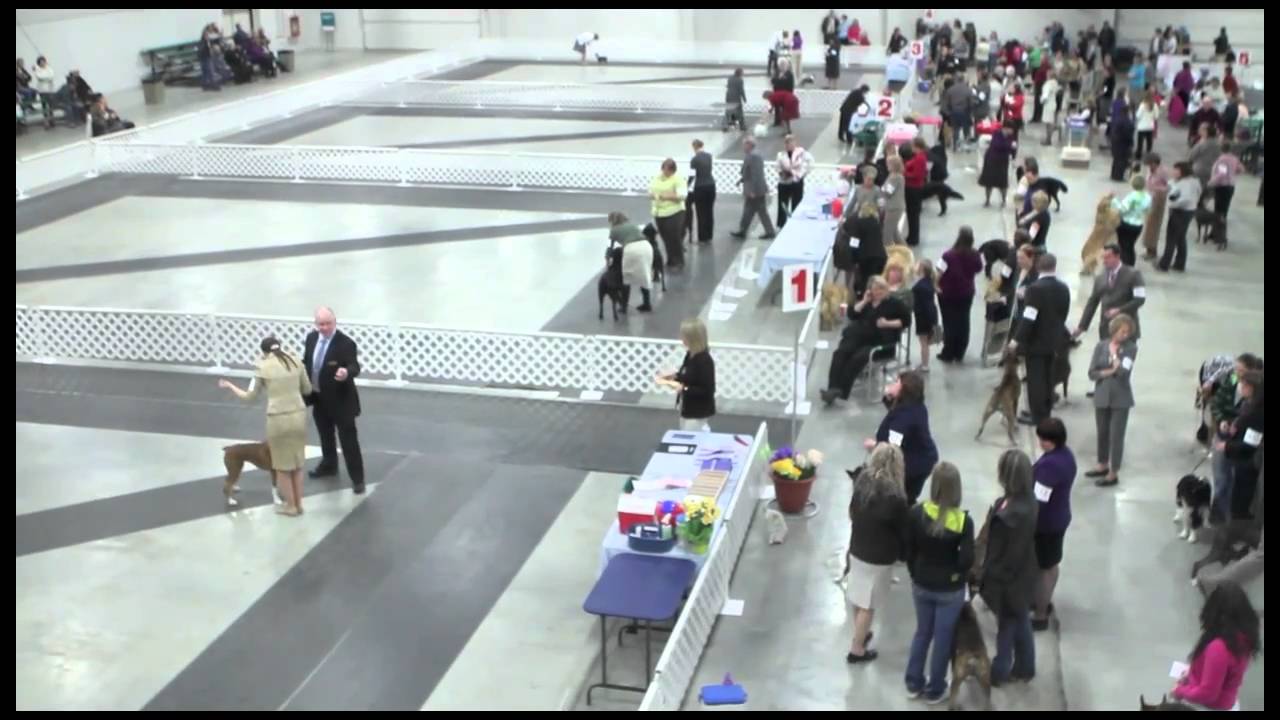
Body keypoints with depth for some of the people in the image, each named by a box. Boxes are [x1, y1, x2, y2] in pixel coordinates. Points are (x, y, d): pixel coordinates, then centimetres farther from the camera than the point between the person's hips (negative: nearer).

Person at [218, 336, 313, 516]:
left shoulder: (263, 366, -3)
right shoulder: (295, 361, 5)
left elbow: (250, 397, 5)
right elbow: (307, 390, 15)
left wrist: (229, 386, 20)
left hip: (278, 419, -3)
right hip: (299, 415, 4)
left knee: (282, 465, 13)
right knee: (297, 463, 18)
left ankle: (290, 506, 21)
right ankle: (298, 504, 26)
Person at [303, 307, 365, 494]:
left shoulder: (346, 343, -22)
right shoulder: (311, 338, 0)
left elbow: (355, 367, -30)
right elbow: (306, 361, 13)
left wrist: (346, 372, -51)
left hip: (340, 400, -7)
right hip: (319, 398, 7)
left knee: (349, 440, -2)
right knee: (325, 436, 24)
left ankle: (357, 479, 6)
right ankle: (329, 466, 45)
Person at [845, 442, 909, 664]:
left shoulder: (862, 482, -10)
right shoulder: (895, 497, -27)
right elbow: (903, 531, -13)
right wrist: (903, 555, 4)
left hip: (857, 549, 6)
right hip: (879, 558, -6)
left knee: (858, 598, 23)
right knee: (867, 604, 8)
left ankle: (861, 635, 42)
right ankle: (857, 650, 19)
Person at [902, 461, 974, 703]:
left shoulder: (916, 513, -15)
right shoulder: (963, 521, -22)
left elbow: (907, 550, -6)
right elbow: (967, 560, -20)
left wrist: (917, 573, 10)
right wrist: (953, 572, 1)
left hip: (921, 585, 3)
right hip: (950, 590, -3)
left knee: (922, 632, 23)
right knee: (943, 638, 15)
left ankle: (913, 683, 35)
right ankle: (935, 690, 30)